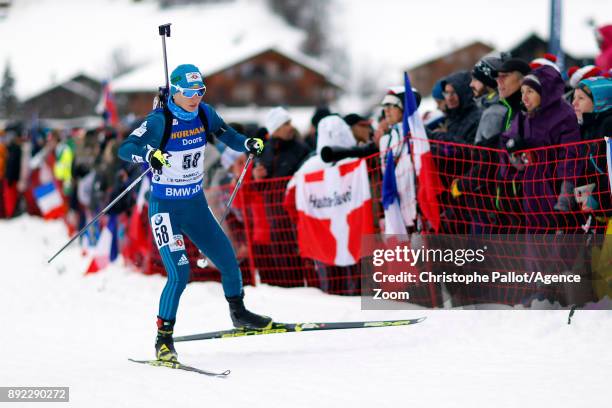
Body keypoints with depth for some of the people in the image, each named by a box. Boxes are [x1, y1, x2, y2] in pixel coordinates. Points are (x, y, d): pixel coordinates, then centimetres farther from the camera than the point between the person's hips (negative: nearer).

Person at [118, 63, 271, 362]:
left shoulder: (204, 114, -1)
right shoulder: (160, 121, -18)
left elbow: (228, 136, 10)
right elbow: (124, 149, -26)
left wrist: (249, 144, -12)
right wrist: (149, 154, -46)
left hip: (196, 206, 6)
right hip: (165, 208, -6)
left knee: (229, 262, 8)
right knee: (180, 273, -18)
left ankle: (238, 313, 35)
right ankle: (164, 338, -5)